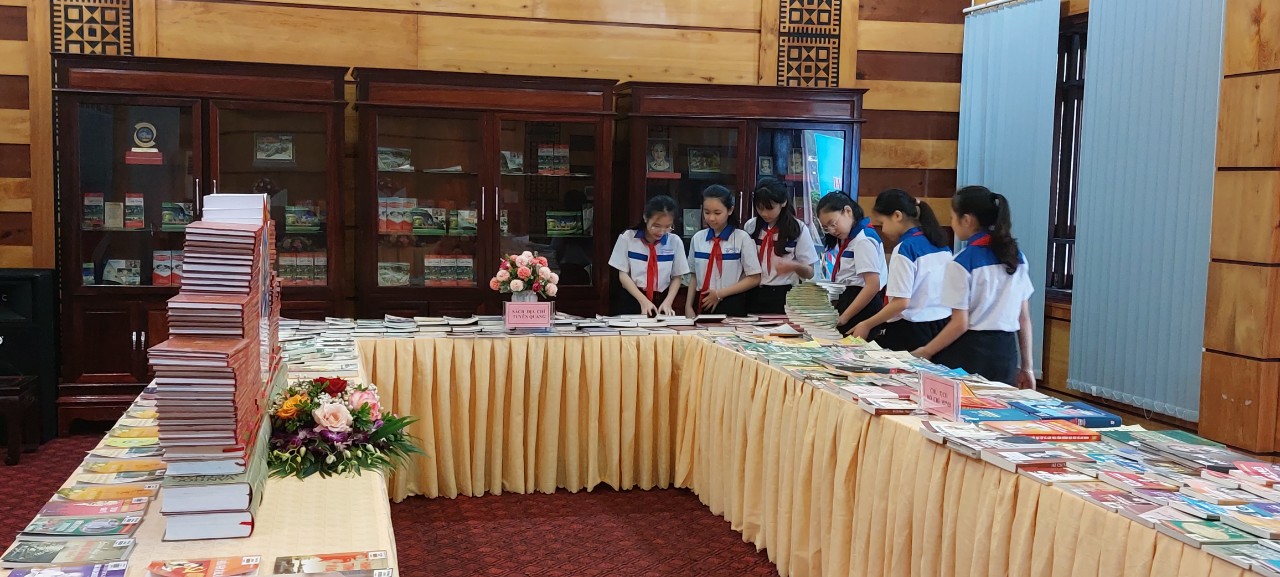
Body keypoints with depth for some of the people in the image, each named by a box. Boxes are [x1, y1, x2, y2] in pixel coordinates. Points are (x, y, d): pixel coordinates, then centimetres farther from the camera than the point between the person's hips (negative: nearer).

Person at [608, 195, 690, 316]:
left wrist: (667, 302, -11)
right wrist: (643, 300, -14)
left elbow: (676, 277, 6)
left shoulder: (675, 242, 0)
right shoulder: (627, 238, -3)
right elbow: (623, 274, -3)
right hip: (631, 301, -1)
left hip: (661, 302, 1)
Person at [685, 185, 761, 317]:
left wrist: (720, 294, -11)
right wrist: (689, 306, -1)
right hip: (702, 305, 3)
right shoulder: (697, 238, 4)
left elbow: (754, 279, -6)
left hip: (731, 307, -3)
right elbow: (694, 275, 10)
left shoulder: (742, 238, -6)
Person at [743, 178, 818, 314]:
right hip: (754, 295, 2)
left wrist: (795, 266, -23)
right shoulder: (750, 227, 4)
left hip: (783, 296, -2)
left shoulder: (798, 229, -3)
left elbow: (809, 273, -1)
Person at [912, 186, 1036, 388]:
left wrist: (925, 352, -2)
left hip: (970, 351, -6)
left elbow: (960, 324, -13)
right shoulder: (1016, 256, 7)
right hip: (1006, 352, 6)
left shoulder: (962, 262, -12)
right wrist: (1027, 366, 15)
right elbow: (1024, 317, 10)